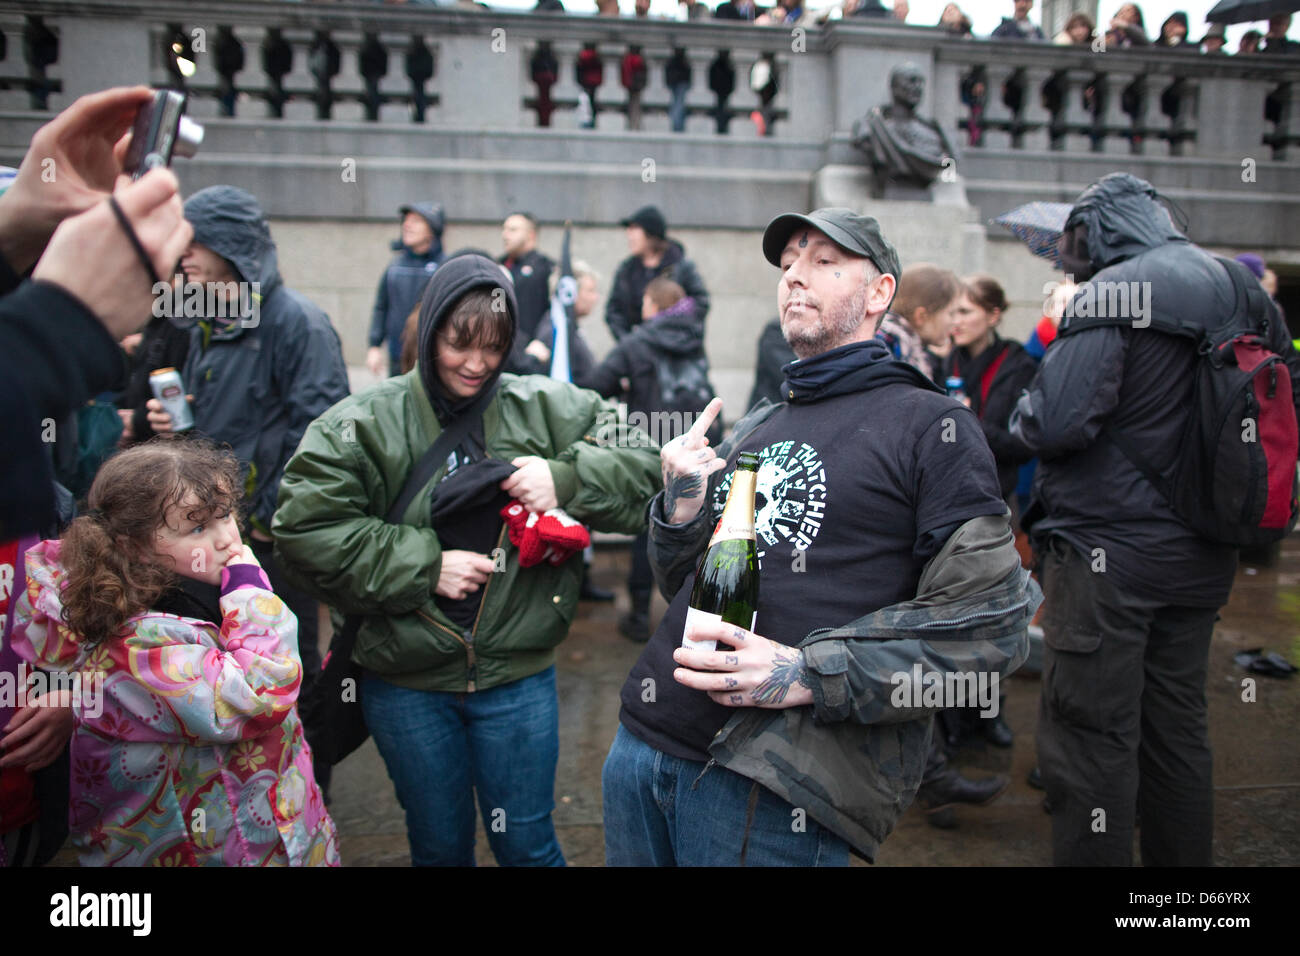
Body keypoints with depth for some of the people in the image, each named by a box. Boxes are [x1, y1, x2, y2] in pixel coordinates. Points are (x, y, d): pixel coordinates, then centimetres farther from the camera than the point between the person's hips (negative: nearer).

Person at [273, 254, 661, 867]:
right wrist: (423, 566, -16)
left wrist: (566, 479, -20)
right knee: (439, 845, 19)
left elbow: (643, 466, -3)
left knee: (527, 845, 13)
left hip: (517, 677, 0)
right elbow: (305, 527, -13)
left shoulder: (549, 411, -2)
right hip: (405, 684, 0)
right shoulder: (364, 423, -6)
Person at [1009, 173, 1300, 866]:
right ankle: (1183, 869, 32)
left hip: (1108, 551, -8)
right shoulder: (1237, 290, 9)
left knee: (1091, 738, 0)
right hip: (1200, 555, 8)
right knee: (1178, 729, 19)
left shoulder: (1112, 294, -15)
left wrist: (1021, 415, -3)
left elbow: (1055, 423, -24)